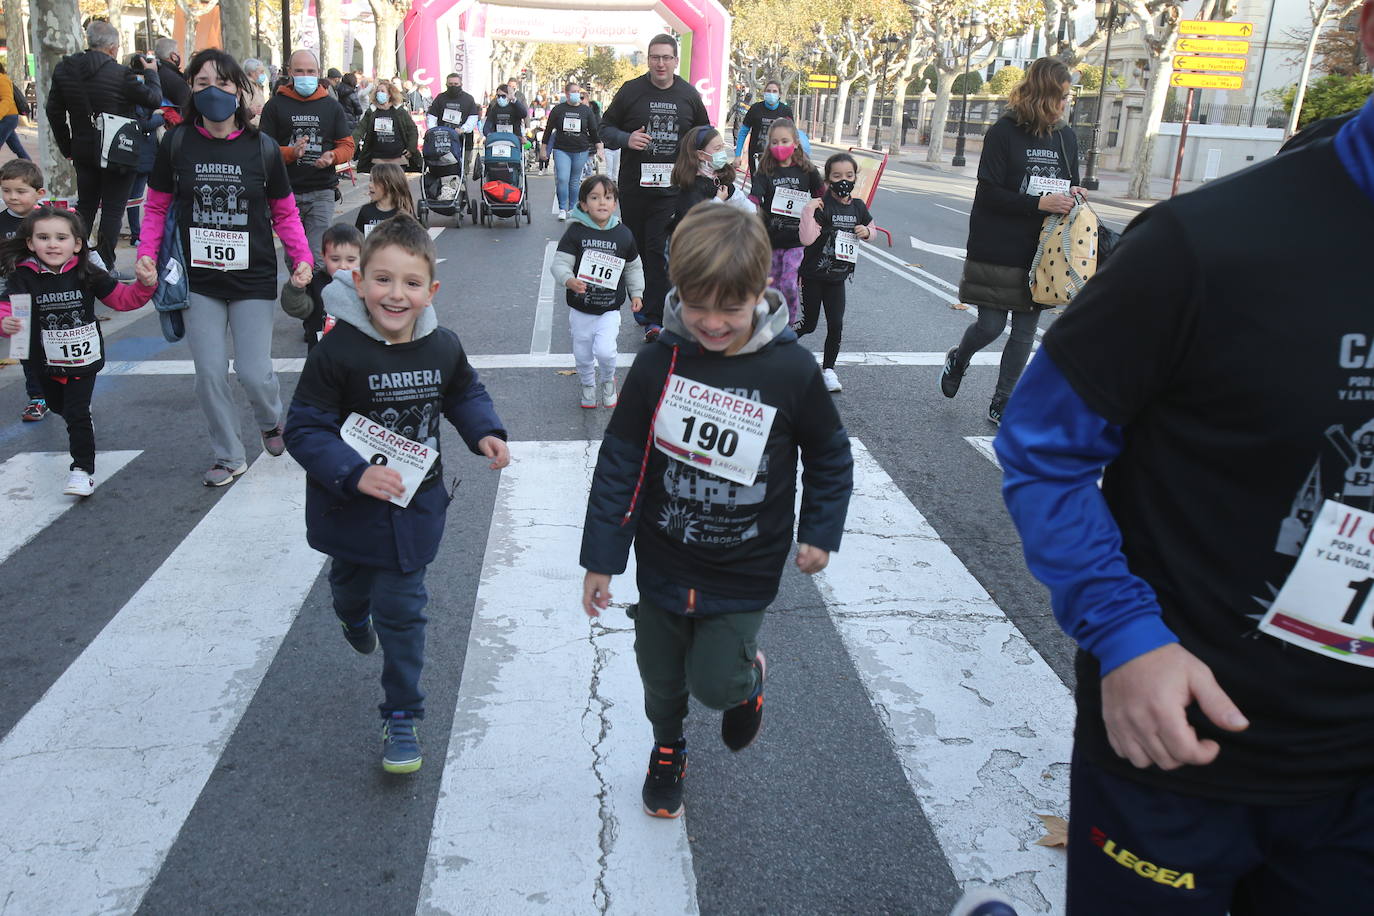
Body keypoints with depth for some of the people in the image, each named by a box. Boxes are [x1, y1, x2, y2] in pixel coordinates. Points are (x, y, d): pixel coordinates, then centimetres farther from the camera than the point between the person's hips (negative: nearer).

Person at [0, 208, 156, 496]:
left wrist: (145, 286, -21)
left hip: (84, 360, -3)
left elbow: (123, 298, -3)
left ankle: (83, 469, 3)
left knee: (77, 414, -7)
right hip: (47, 362, 3)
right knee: (56, 405, 28)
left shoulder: (87, 275, -11)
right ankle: (82, 427, 60)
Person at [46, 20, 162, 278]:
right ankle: (104, 266, 1)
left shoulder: (64, 69, 2)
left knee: (85, 206, 17)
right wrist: (151, 73, 10)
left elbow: (54, 111, 7)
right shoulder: (121, 74, -18)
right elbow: (154, 98, -8)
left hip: (83, 152, 6)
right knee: (113, 209, 2)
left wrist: (67, 148, 16)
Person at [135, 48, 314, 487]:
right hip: (199, 278, 1)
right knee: (209, 373, 1)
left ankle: (272, 421, 30)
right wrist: (146, 254, -7)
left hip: (253, 277, -1)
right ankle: (229, 455, 20)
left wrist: (302, 257, -11)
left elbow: (284, 213, 4)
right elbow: (157, 207, 7)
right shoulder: (176, 143, 0)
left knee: (253, 371, -5)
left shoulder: (262, 147, -2)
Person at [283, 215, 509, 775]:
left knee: (401, 610, 2)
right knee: (351, 584, 28)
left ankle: (401, 717, 19)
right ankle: (355, 622, 65)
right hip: (349, 507, 0)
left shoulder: (442, 348, -10)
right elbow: (304, 429, -19)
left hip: (413, 507, 0)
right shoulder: (338, 351, -21)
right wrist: (354, 474, -32)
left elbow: (466, 393, 12)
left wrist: (485, 434, -6)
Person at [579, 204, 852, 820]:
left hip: (743, 572, -2)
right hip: (663, 561, 2)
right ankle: (667, 750, 50)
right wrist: (601, 557, -4)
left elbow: (829, 455, 2)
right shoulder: (661, 360, -13)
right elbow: (620, 461, -6)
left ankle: (748, 677, 36)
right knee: (660, 677, 18)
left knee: (715, 683, -1)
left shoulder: (791, 369, -15)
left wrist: (820, 532, -3)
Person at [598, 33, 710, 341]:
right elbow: (604, 128, 7)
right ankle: (639, 307, 25)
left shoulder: (689, 94, 6)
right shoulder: (631, 90, 1)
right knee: (636, 249, 9)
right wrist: (626, 139, -13)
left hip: (670, 188, -1)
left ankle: (654, 318, -7)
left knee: (659, 252, -9)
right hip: (633, 186, 1)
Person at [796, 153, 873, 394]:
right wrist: (808, 211, -34)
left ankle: (828, 369, 16)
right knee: (809, 324, 4)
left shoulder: (858, 207, 2)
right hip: (813, 276, -4)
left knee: (836, 325, 1)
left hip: (837, 277, 4)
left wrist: (866, 231, -2)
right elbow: (807, 239, -26)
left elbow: (871, 228, 21)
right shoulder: (822, 206, -15)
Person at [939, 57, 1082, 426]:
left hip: (1041, 253, 5)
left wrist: (1074, 196, -4)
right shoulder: (1004, 131, -9)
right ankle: (958, 358, 33)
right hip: (998, 252, -5)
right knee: (990, 326, 0)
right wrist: (1039, 204, -22)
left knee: (1025, 333, 7)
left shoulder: (1066, 136, 8)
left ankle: (1002, 403, 20)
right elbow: (988, 192, -14)